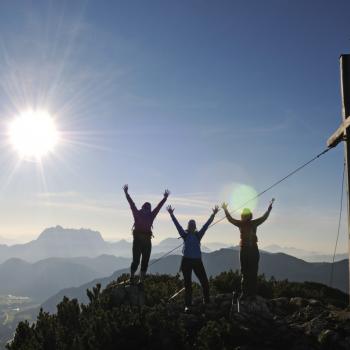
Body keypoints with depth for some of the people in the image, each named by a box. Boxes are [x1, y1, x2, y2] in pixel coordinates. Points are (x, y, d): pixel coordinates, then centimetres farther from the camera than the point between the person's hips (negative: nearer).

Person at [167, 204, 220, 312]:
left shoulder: (198, 235, 7)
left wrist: (213, 214, -5)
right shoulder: (185, 235, 4)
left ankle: (207, 302, 16)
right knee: (188, 284, 3)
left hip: (197, 261, 1)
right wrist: (171, 214, -11)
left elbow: (206, 224, 1)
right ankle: (188, 305, 11)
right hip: (186, 261, -1)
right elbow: (177, 224, -3)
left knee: (205, 282, -1)